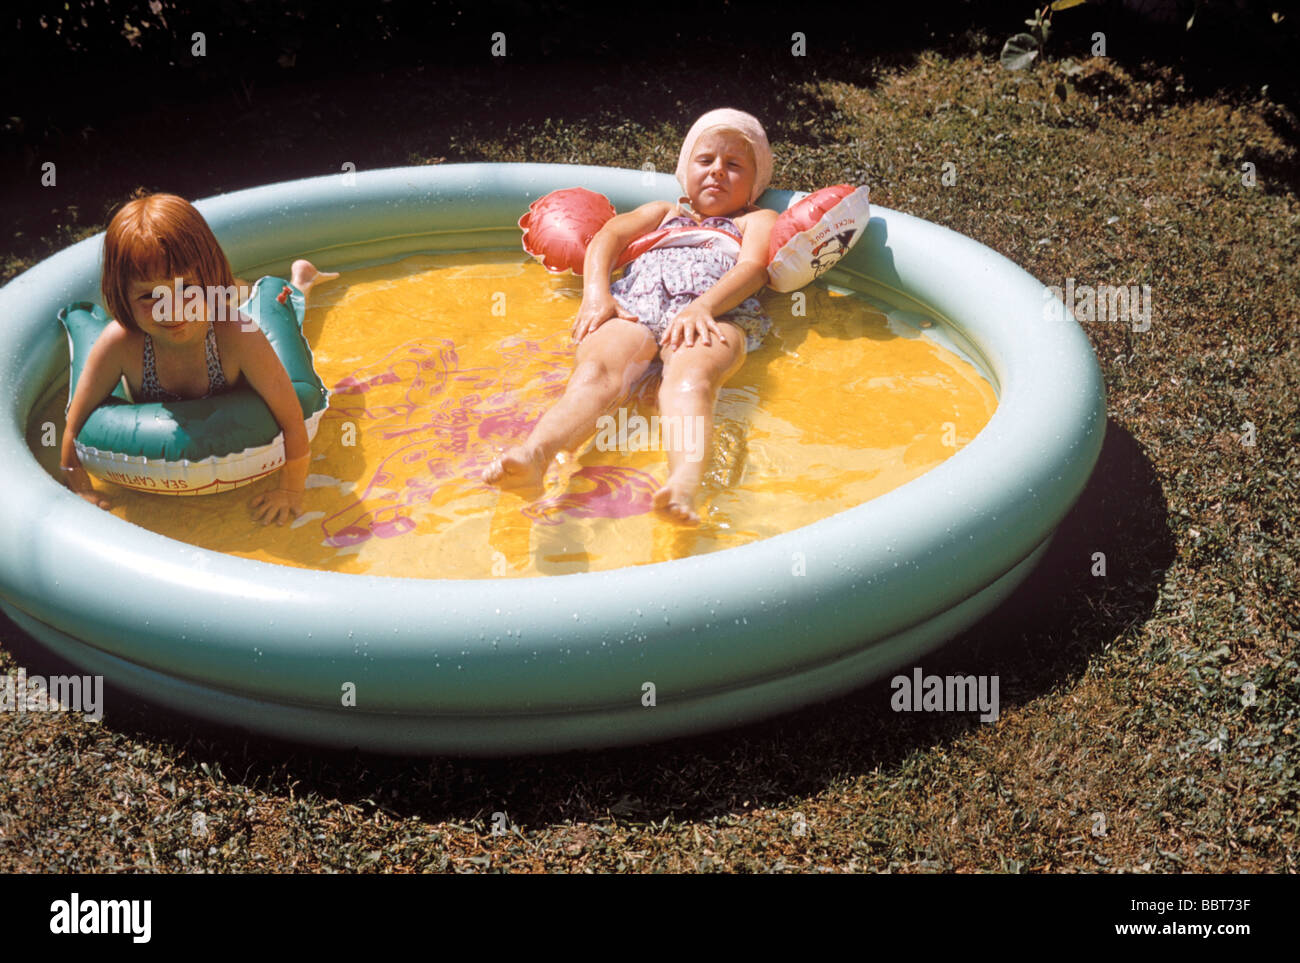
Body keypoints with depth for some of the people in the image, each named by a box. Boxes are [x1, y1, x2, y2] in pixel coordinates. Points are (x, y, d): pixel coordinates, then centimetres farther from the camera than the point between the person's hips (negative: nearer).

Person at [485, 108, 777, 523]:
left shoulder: (757, 220, 35)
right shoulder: (663, 212, 45)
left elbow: (753, 268, 11)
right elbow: (607, 236, 24)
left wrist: (701, 308, -13)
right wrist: (596, 294, -2)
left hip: (715, 313, -2)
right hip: (634, 306, 2)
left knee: (690, 375, -39)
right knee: (595, 371, -33)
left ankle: (684, 481, -69)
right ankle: (533, 455, -63)